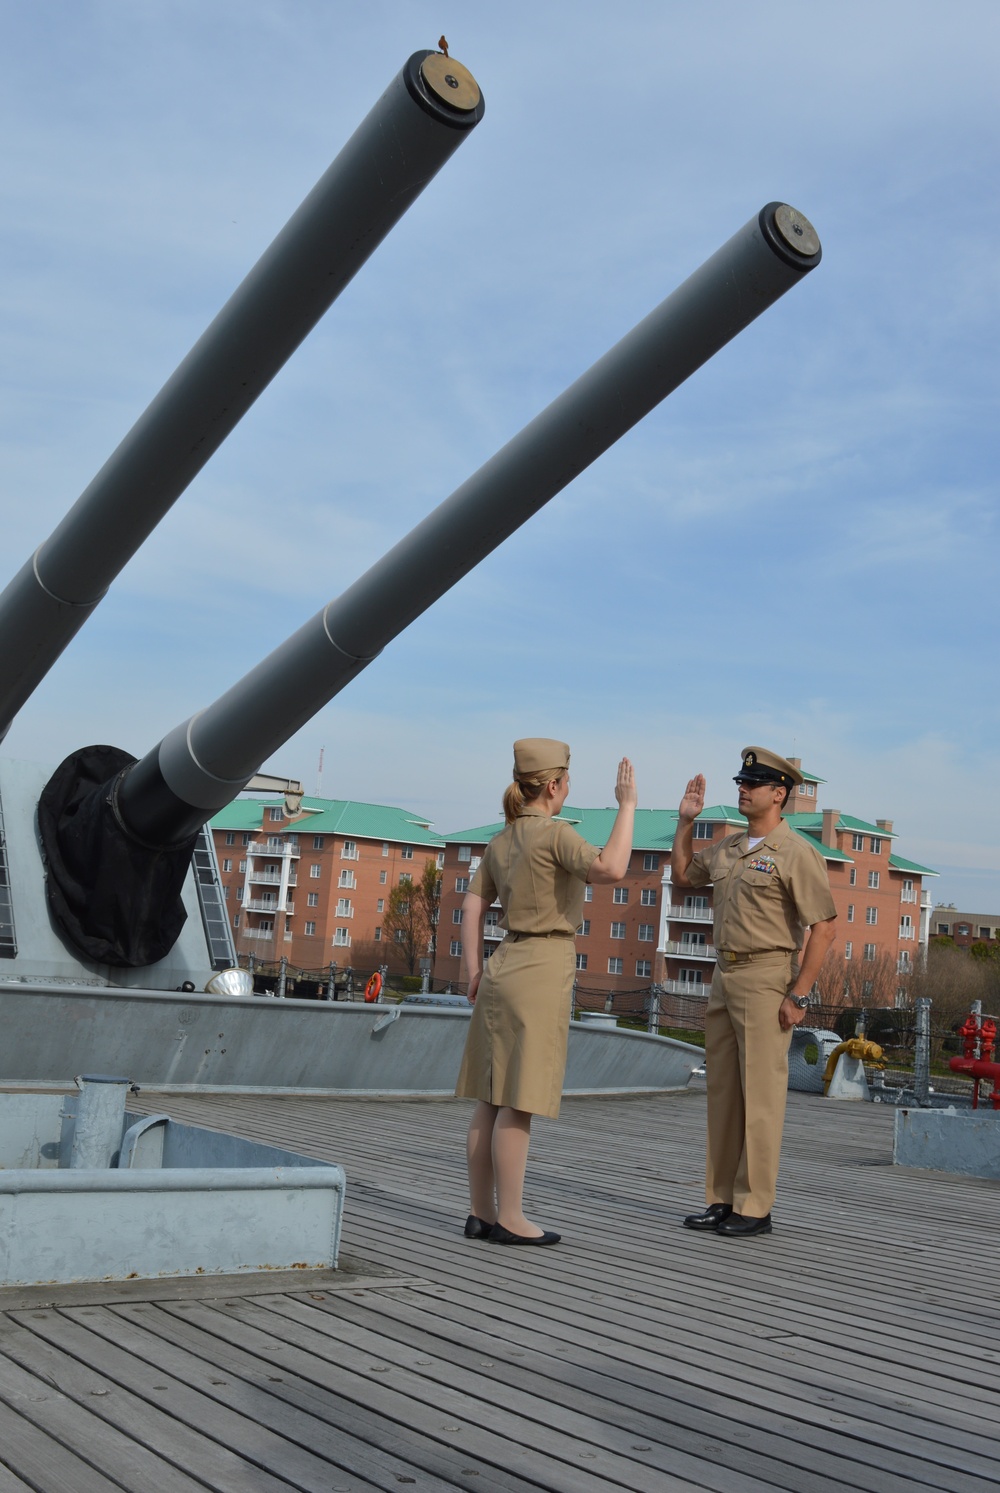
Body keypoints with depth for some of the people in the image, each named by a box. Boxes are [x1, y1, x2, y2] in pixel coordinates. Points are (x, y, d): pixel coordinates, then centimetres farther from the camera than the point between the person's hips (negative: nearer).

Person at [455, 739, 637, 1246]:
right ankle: (510, 1218, 1)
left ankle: (481, 1212, 15)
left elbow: (472, 906, 13)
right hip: (542, 969, -8)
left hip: (504, 966, 8)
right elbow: (610, 869, -27)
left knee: (492, 1098, 9)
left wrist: (473, 970, 13)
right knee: (520, 1101, -4)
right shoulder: (554, 834, -12)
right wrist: (626, 805, -19)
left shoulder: (501, 841, 12)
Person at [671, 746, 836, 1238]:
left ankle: (755, 1208, 1)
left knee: (760, 1096, -5)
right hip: (724, 977, 8)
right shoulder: (727, 848, 14)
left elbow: (823, 927, -14)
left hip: (765, 979, -8)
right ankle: (722, 1201, 18)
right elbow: (682, 874, 30)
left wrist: (798, 995, -17)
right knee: (721, 1093, 10)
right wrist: (685, 821, 16)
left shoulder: (795, 853, -10)